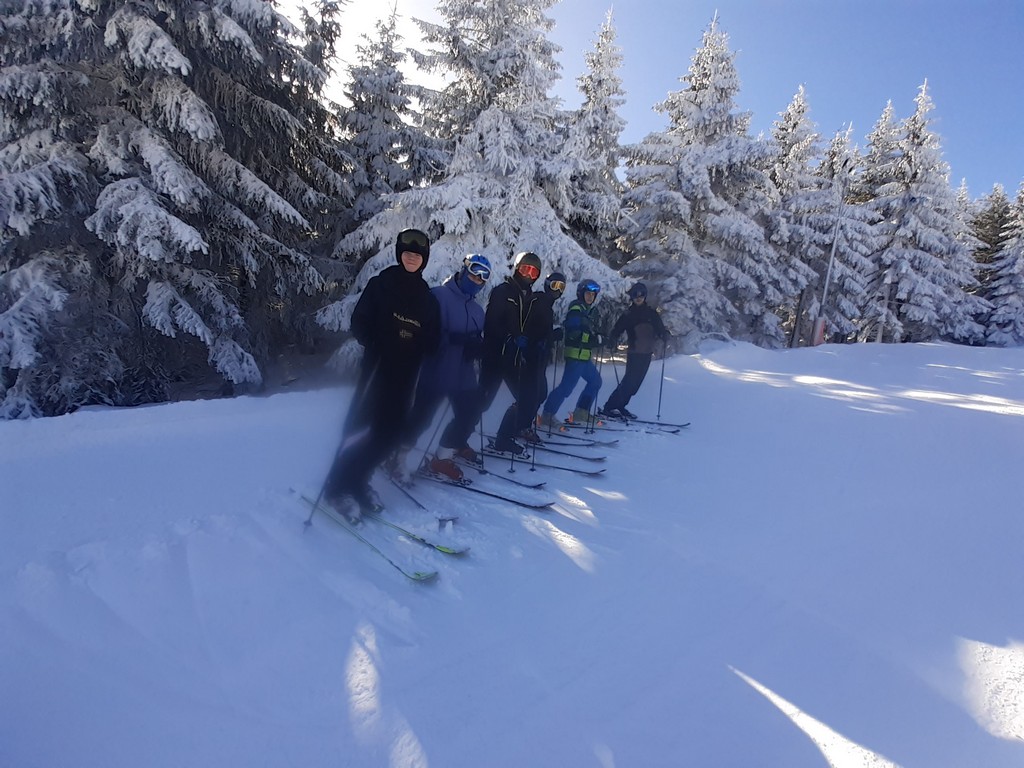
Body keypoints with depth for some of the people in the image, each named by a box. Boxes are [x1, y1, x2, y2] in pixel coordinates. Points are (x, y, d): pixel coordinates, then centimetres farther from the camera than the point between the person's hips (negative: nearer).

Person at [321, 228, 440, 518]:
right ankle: (338, 486, 7)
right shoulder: (380, 284, 1)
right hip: (377, 369, -4)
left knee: (392, 431, 4)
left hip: (406, 374, 4)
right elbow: (359, 323, -4)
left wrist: (415, 352, -7)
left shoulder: (428, 298, 12)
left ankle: (357, 480, 22)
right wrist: (378, 346, -17)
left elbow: (432, 340, 10)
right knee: (362, 426, -7)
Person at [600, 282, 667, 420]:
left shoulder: (651, 313, 9)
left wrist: (665, 335, -14)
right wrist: (611, 340, -27)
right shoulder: (628, 314, 0)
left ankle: (620, 406, 16)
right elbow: (617, 329, -7)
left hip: (647, 353, 5)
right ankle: (609, 407, -8)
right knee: (630, 380, -12)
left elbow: (660, 329, 9)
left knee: (635, 382, 7)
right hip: (634, 352, -5)